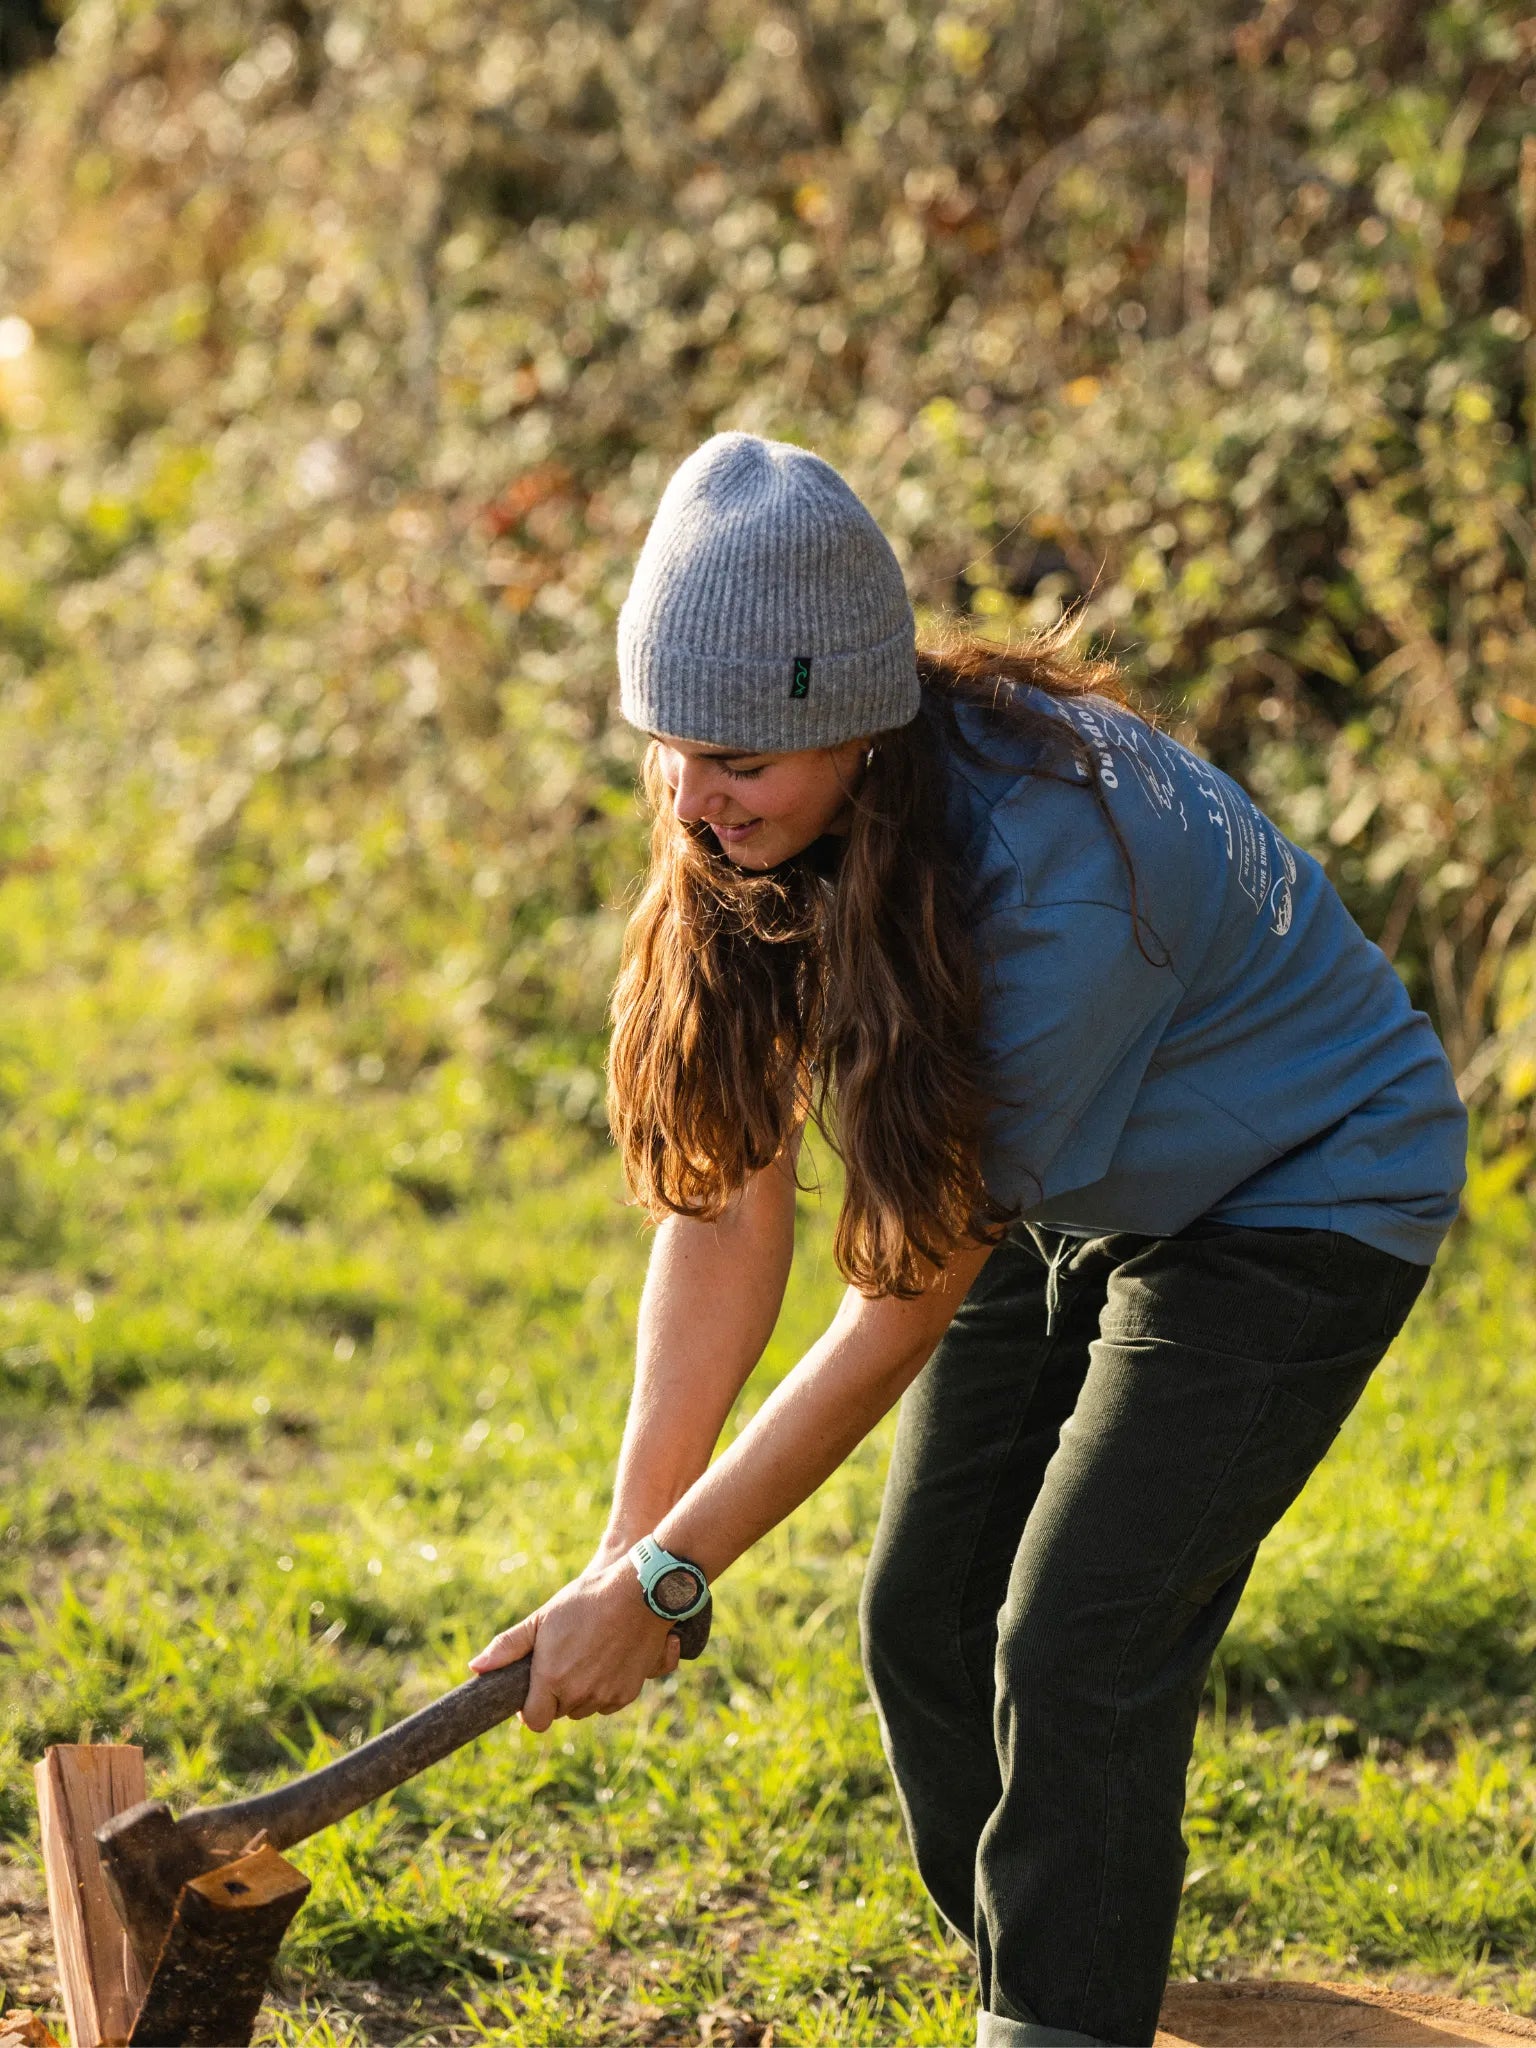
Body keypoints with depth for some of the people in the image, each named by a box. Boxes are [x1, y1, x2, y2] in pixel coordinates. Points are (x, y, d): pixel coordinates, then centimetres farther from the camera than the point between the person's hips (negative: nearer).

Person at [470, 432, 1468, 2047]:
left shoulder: (1056, 876, -38)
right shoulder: (757, 841, -18)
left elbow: (908, 1300, -33)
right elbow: (734, 1197, -16)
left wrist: (664, 1581, -28)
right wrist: (630, 1537, -23)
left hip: (1303, 1202, -7)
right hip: (1070, 1202, 7)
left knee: (1078, 1657, -15)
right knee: (923, 1621, 6)